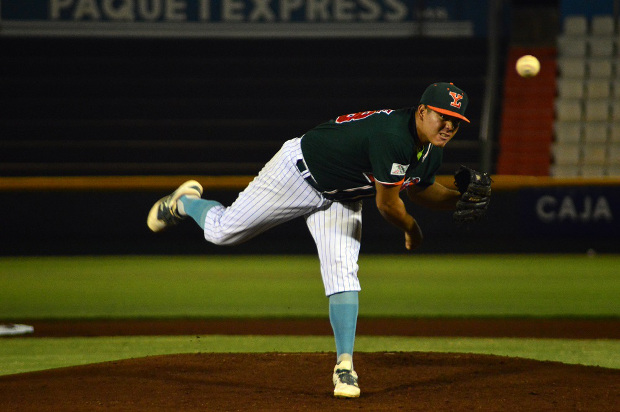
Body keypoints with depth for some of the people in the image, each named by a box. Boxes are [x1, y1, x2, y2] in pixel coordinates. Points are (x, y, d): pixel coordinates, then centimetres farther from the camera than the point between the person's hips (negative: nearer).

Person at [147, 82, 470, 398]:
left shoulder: (433, 151, -10)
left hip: (341, 199, 7)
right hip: (300, 170, -7)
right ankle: (185, 202, 37)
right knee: (223, 231, 4)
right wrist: (412, 231, -9)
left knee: (342, 271, -10)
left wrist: (462, 199, -8)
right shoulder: (393, 136, -38)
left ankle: (344, 364, -7)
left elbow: (420, 191, 11)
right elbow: (387, 205, -29)